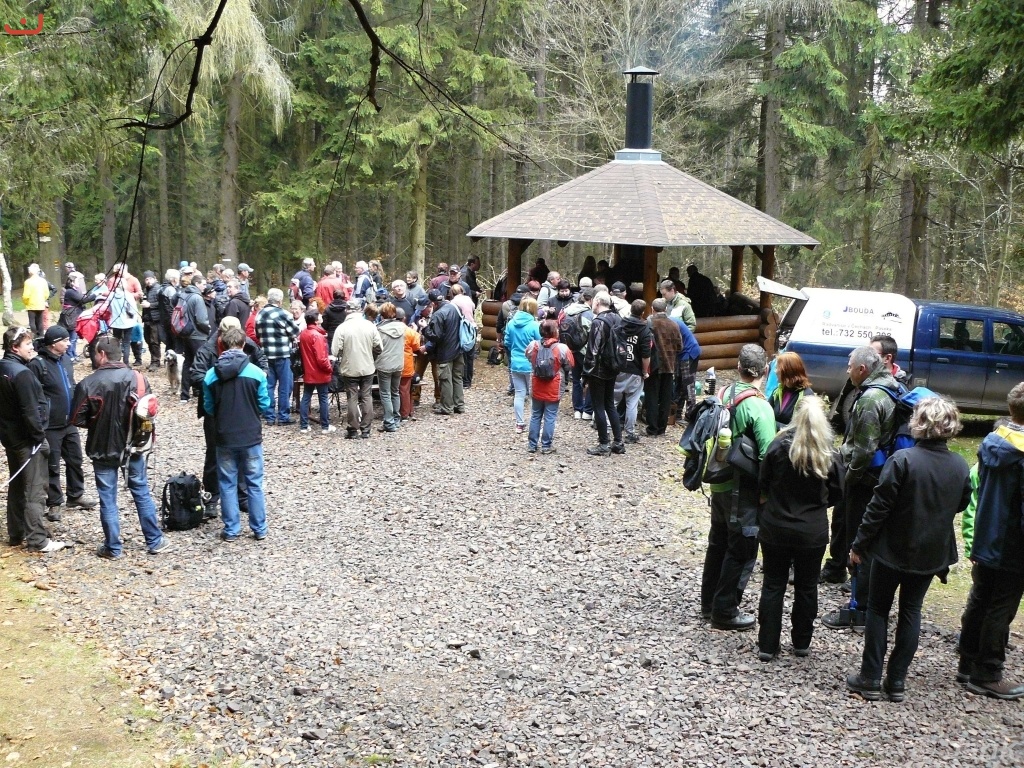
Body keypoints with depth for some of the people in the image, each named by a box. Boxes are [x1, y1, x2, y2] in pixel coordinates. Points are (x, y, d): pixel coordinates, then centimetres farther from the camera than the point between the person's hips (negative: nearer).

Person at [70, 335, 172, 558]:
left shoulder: (88, 383, -14)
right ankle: (155, 542, 20)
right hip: (133, 445, 2)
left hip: (103, 448, -2)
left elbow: (78, 419, -10)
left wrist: (96, 424, 9)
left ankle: (113, 548, 15)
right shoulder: (137, 377, -7)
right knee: (142, 493, 14)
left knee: (107, 499, 8)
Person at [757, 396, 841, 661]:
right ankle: (801, 643, 26)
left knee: (773, 586, 10)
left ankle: (767, 645, 12)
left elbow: (763, 483, -2)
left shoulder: (779, 446, -12)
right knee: (806, 587, 16)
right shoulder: (828, 455, -10)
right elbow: (836, 493, 3)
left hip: (775, 529, 0)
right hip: (812, 533, 0)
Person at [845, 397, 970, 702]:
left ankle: (871, 679, 11)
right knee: (911, 612, 14)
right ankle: (897, 681, 17)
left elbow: (879, 507, -17)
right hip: (932, 553, 4)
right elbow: (961, 505, 10)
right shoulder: (960, 466, -6)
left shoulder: (903, 460, -21)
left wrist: (859, 544, -9)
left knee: (878, 610, 9)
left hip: (893, 550, -4)